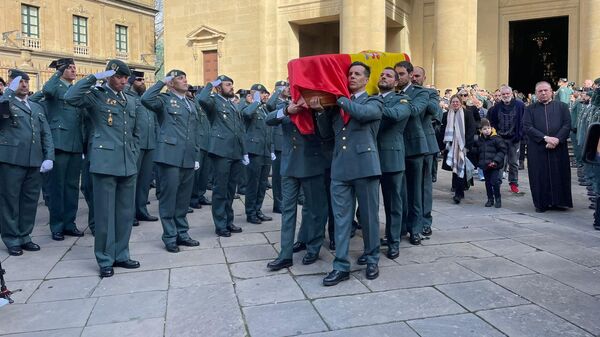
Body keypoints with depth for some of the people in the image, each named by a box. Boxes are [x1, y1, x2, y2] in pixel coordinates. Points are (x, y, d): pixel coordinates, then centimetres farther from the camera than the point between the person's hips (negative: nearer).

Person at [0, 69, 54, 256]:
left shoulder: (37, 107, 20)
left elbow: (46, 134, 13)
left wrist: (49, 157, 2)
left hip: (34, 161, 5)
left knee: (30, 200, 9)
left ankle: (24, 236, 21)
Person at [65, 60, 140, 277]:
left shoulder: (130, 102, 18)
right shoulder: (96, 96, 0)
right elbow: (70, 97, -20)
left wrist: (134, 156, 13)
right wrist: (94, 78, -15)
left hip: (128, 165, 6)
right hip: (105, 163, -6)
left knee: (126, 212, 10)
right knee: (105, 212, -1)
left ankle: (121, 255, 22)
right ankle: (105, 260, 11)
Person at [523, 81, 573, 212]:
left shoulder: (562, 106, 10)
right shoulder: (530, 109, 7)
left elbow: (567, 125, 1)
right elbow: (527, 127, -4)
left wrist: (557, 139, -14)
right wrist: (545, 138, -15)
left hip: (558, 148, 1)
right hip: (537, 149, 0)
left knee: (559, 175, 3)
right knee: (539, 176, 0)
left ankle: (559, 201, 13)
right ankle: (541, 203, 8)